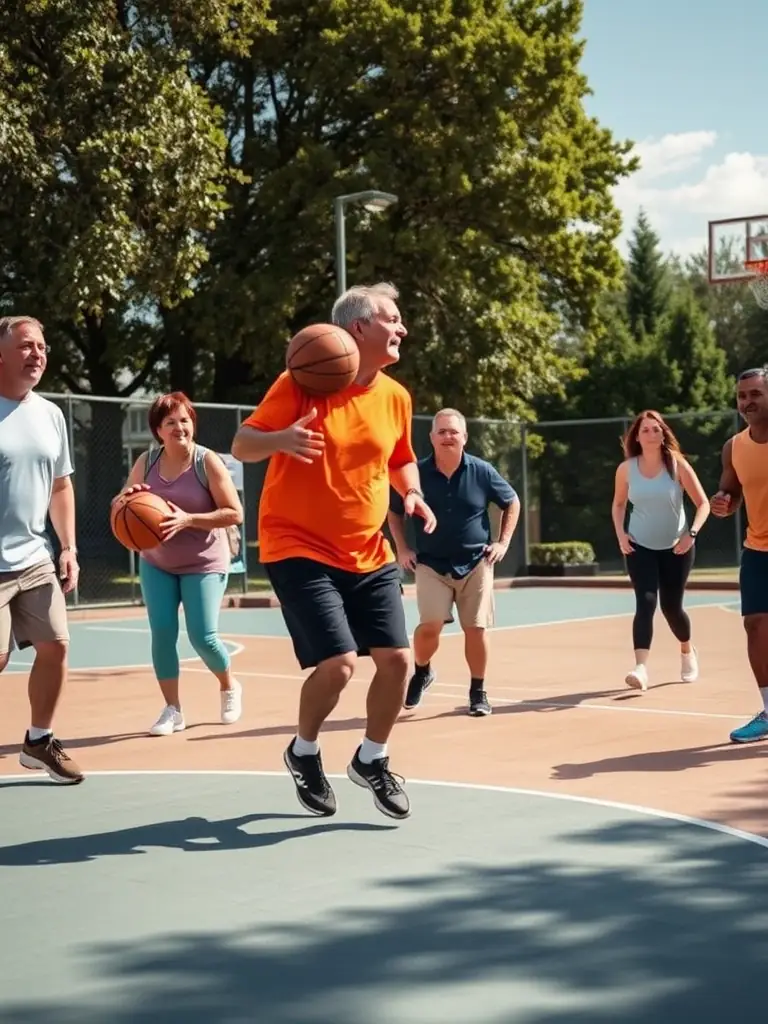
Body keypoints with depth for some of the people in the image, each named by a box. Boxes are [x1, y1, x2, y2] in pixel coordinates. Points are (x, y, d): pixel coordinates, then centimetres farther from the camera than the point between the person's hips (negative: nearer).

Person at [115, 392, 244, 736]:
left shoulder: (208, 462, -15)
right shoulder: (146, 461, -2)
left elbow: (235, 513, -16)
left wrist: (188, 519, -28)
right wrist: (128, 498, -19)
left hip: (203, 564, -4)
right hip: (156, 563, 4)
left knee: (202, 636, -9)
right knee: (162, 635, -4)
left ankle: (229, 686, 22)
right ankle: (172, 710, 10)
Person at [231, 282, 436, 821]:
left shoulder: (395, 397, 4)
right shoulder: (301, 382, -12)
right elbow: (242, 445, -10)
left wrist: (413, 494, 0)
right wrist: (282, 439, -32)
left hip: (370, 555, 6)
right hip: (300, 549, -6)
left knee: (397, 658, 0)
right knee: (339, 662, -16)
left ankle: (372, 760, 25)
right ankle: (304, 752, 14)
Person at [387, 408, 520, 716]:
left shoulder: (482, 471, -6)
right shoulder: (417, 473, -6)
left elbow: (512, 502, 11)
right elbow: (394, 511, 11)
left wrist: (503, 542, 3)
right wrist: (402, 549, 4)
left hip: (475, 564, 1)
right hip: (431, 564, -1)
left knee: (476, 628, -1)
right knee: (430, 624, -15)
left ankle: (478, 691, 17)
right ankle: (421, 672, 15)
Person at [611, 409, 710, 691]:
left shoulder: (677, 464, -11)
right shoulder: (626, 469, -5)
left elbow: (703, 503, -8)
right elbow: (619, 504, 11)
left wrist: (692, 533, -20)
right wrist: (620, 533, -3)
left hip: (676, 547, -1)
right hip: (640, 547, 1)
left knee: (671, 607, 8)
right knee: (646, 603, -17)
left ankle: (688, 652, 38)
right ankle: (641, 667, -25)